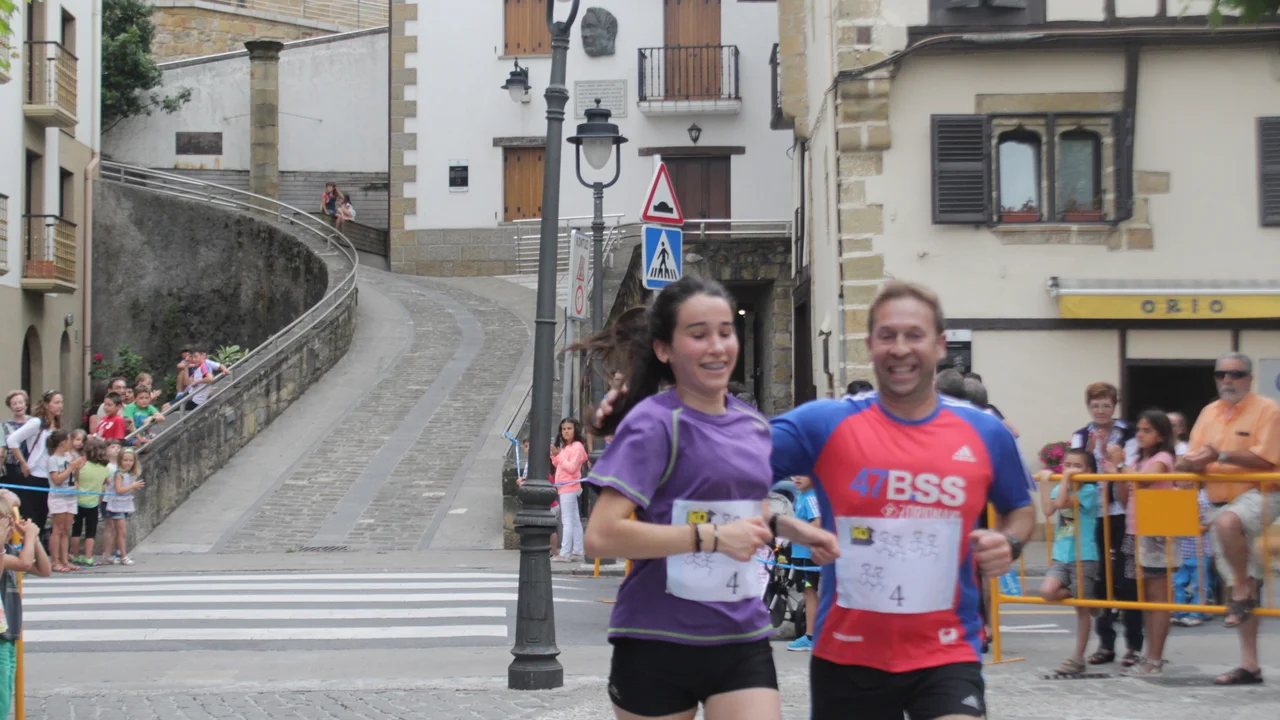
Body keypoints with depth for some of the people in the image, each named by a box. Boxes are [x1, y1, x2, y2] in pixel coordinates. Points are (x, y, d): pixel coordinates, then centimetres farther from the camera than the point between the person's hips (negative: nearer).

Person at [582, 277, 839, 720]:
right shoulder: (654, 424, -12)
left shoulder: (753, 425, 9)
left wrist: (789, 528, 8)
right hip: (657, 642, -5)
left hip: (742, 639, 5)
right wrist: (712, 537, -25)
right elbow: (601, 537, -21)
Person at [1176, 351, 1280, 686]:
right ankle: (1249, 665, 11)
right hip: (1221, 503, 6)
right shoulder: (1209, 412, 12)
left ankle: (1244, 589, -20)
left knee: (1227, 521, -41)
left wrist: (1220, 456, -25)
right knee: (1239, 587, 7)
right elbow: (1191, 461, 10)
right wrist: (1192, 462, -14)